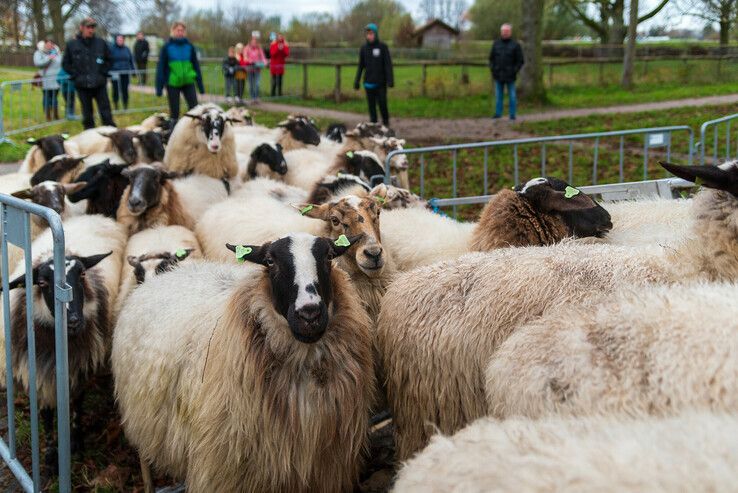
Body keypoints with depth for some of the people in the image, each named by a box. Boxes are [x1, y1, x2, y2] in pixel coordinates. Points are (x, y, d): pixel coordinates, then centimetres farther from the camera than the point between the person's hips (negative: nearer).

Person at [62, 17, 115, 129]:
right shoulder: (71, 44, 1)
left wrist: (103, 73, 1)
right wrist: (76, 76, -2)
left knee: (106, 113, -2)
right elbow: (65, 63, 9)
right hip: (82, 85, 0)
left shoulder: (101, 43, 2)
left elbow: (109, 60, 13)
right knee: (87, 115, 8)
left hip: (99, 85, 0)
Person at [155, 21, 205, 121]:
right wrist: (159, 87, -3)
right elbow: (161, 67, 1)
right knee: (174, 111, 7)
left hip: (188, 83, 1)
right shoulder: (167, 47, -1)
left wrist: (200, 85, 9)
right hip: (173, 83, -1)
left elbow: (196, 65, 10)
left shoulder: (189, 46, 4)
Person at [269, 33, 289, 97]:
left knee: (279, 80, -1)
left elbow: (287, 54, -3)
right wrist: (278, 48, -20)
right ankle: (273, 94, -1)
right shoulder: (273, 45, 2)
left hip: (281, 64, 2)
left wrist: (283, 49, -17)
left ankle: (279, 93, 2)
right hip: (274, 64, -2)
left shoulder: (285, 45, 8)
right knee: (274, 80, -5)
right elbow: (272, 53, -10)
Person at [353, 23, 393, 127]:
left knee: (382, 103, -2)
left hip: (381, 83, -3)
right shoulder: (363, 48, 6)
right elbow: (360, 66, 10)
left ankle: (386, 122, 16)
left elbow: (388, 64, -5)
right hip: (369, 83, 3)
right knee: (371, 105, 4)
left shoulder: (383, 47, -2)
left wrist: (390, 80, -14)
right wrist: (357, 81, 7)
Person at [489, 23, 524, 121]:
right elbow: (491, 58, 14)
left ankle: (512, 115, 8)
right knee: (498, 96, 8)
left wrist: (514, 71, -9)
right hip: (498, 75, 3)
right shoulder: (496, 43, 7)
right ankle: (498, 113, 14)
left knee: (512, 96, 2)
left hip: (510, 76, -3)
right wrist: (492, 69, 1)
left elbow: (520, 61, 0)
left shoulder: (515, 45, -1)